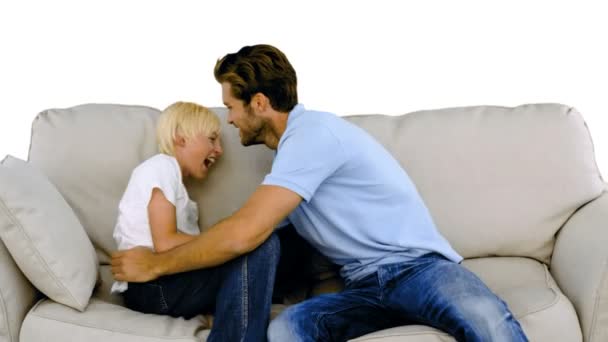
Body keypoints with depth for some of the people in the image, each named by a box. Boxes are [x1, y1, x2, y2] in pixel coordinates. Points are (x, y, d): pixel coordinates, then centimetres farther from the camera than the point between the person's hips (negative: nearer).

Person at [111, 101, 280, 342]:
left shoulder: (170, 174, 27)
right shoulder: (162, 165, -2)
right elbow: (165, 244, -15)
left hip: (163, 284, 9)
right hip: (151, 286, -9)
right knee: (262, 246, -21)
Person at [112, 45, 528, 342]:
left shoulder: (312, 131, -12)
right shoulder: (293, 148, 20)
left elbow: (243, 234, -20)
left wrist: (156, 263, -6)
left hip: (416, 266, -7)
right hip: (366, 286, 7)